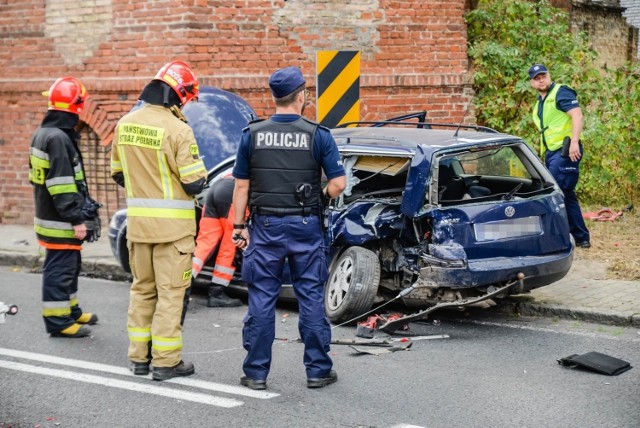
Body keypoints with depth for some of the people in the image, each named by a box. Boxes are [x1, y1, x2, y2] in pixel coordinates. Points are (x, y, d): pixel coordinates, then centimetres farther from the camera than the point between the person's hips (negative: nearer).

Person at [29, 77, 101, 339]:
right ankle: (57, 321, 1)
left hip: (48, 214, 10)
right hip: (60, 221, -10)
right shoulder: (59, 138, -20)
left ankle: (70, 310, 32)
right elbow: (61, 184, -24)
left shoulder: (42, 134, 13)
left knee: (69, 266, 21)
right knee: (59, 268, -4)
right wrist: (76, 219, -22)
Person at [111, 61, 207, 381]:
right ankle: (166, 362, 4)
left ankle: (139, 357, 22)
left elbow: (118, 174, 13)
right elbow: (195, 183, -16)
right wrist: (199, 173, 6)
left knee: (142, 289, 17)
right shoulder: (177, 129, -18)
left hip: (137, 222, 6)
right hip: (172, 224, -6)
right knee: (171, 292, 2)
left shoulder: (125, 124, 4)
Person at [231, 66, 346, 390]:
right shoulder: (318, 135, -5)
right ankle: (317, 370, 13)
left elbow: (241, 186, 1)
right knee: (311, 297, 7)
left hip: (266, 226, 1)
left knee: (261, 299, 6)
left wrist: (239, 226, 6)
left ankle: (256, 373, 10)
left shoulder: (252, 134, 0)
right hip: (305, 226, -1)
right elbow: (338, 183, -9)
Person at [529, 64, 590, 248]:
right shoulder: (540, 102, 21)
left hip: (565, 150, -10)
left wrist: (574, 142, -27)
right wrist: (544, 153, 23)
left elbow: (577, 115, -18)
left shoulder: (561, 92, -7)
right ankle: (581, 238, 17)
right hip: (551, 152, 10)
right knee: (567, 194, 11)